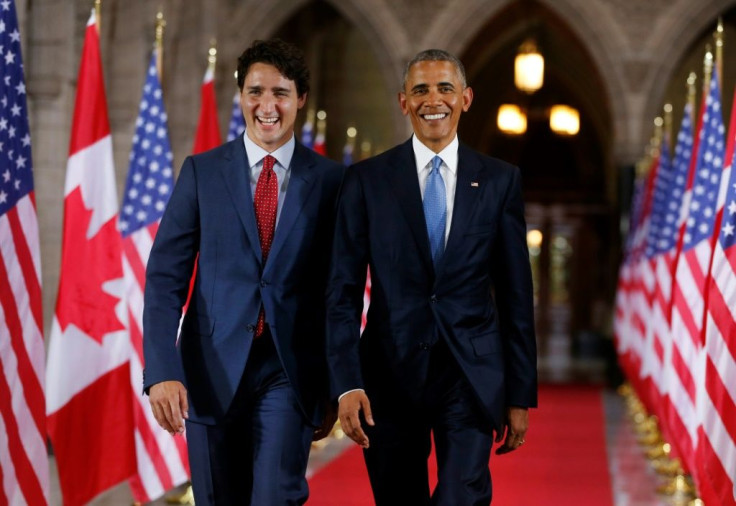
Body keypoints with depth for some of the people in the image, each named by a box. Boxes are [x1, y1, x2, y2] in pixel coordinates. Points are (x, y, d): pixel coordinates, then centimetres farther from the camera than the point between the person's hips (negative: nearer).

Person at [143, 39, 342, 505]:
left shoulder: (329, 180, 3)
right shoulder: (202, 172, 4)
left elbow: (339, 290, 6)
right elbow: (166, 277, -1)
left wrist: (333, 388, 7)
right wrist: (162, 371, -12)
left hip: (289, 372, -1)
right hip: (213, 370, 1)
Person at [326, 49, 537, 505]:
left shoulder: (501, 180, 4)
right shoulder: (367, 180, 2)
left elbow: (516, 295, 6)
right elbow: (343, 292, -1)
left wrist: (521, 396, 4)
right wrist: (347, 385, -11)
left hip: (470, 377, 0)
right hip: (391, 375, 1)